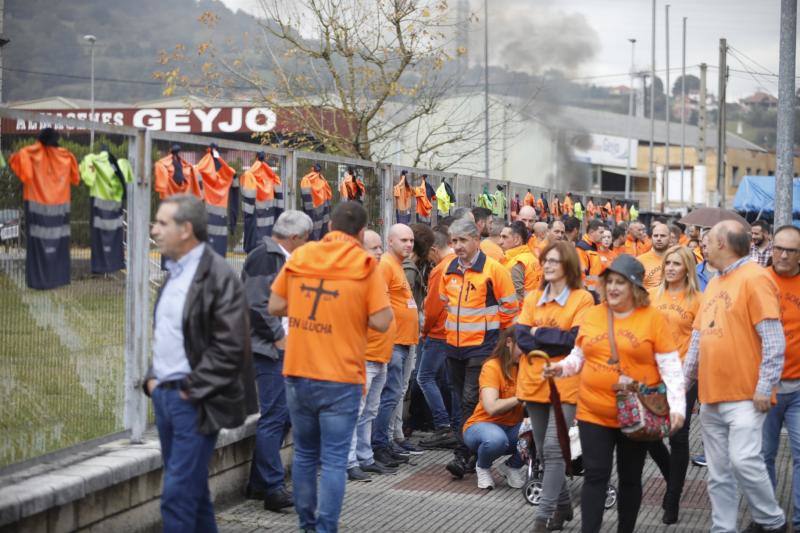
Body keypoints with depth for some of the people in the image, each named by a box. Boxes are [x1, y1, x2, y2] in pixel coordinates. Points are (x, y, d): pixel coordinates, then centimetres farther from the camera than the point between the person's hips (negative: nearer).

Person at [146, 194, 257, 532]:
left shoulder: (218, 276, -14)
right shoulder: (174, 272, 14)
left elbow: (229, 346, -18)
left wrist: (190, 390, -15)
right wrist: (153, 378, 10)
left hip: (194, 401, -9)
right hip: (163, 395, 9)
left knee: (178, 494, -9)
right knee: (192, 489, 16)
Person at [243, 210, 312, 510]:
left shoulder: (281, 258, 19)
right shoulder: (265, 257, -13)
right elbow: (256, 304, -21)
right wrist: (278, 336, -16)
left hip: (281, 349, 11)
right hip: (267, 350, -11)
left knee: (283, 415, 13)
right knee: (274, 416, -9)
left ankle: (259, 483, 21)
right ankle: (273, 488, -6)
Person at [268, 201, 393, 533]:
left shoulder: (299, 257, 3)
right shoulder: (366, 266, -7)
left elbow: (275, 307, 5)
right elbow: (381, 322, -11)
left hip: (297, 373, 4)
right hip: (341, 378, -4)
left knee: (304, 453, 16)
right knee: (334, 459, 0)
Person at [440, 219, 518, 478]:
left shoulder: (493, 269, -10)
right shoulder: (449, 270, 7)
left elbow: (510, 306, -4)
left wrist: (490, 330, 3)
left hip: (482, 345, -7)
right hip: (454, 345, 7)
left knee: (471, 400, -12)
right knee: (463, 400, 12)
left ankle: (463, 455, -12)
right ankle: (474, 451, 21)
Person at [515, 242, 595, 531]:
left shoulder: (582, 299, -4)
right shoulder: (532, 298, 10)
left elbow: (576, 339, -14)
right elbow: (521, 337, -1)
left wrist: (538, 333, -7)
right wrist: (558, 341, -12)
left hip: (565, 384, -5)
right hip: (534, 382, 5)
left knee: (553, 449, -13)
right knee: (543, 452, 11)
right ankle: (563, 505, 27)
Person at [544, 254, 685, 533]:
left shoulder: (653, 318, -7)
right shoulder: (591, 315, 5)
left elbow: (670, 366, -9)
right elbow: (579, 357, 14)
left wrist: (677, 406, -18)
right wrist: (562, 367, -7)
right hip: (593, 413, 2)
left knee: (630, 478, 11)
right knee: (595, 476, 0)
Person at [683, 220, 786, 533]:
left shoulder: (754, 278, -9)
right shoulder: (714, 284, 17)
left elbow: (773, 339, -15)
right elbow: (698, 337, 21)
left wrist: (765, 387, -19)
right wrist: (685, 379, 16)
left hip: (745, 395, -8)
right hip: (711, 395, 8)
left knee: (743, 460, -14)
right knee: (719, 472, 8)